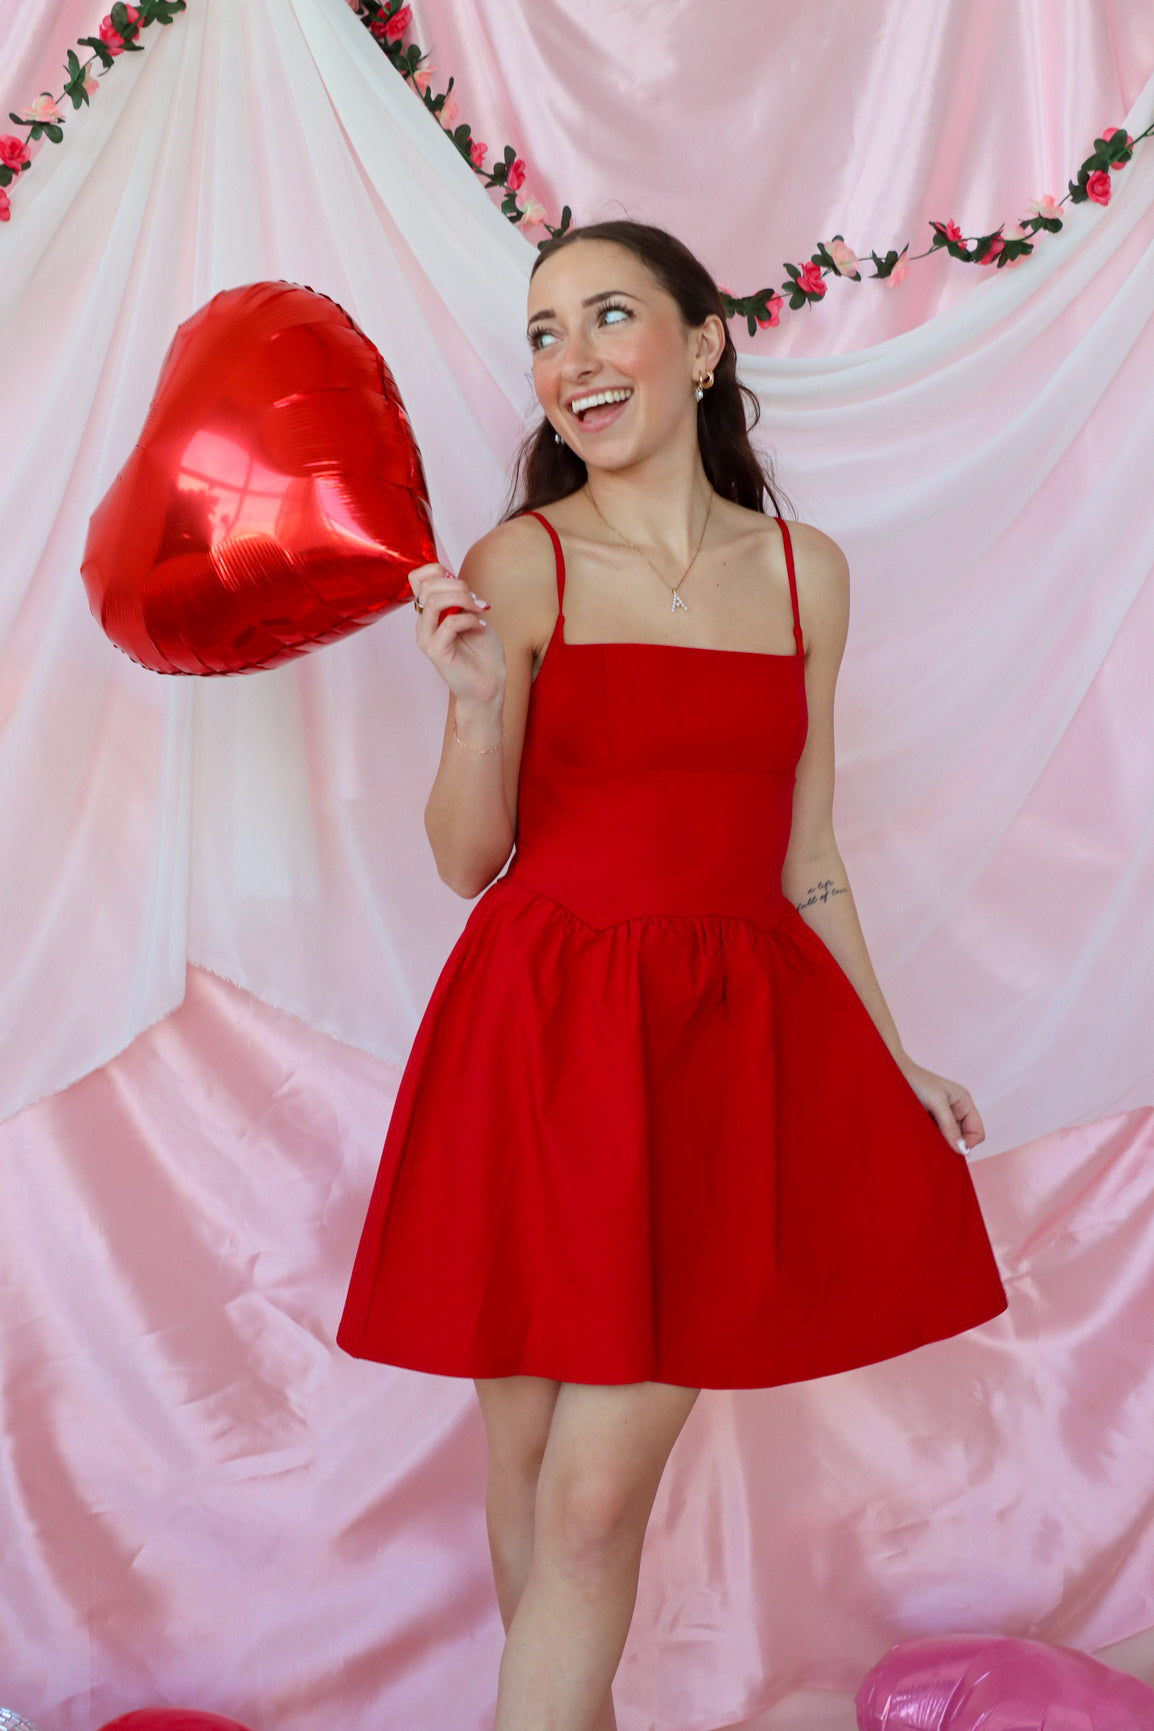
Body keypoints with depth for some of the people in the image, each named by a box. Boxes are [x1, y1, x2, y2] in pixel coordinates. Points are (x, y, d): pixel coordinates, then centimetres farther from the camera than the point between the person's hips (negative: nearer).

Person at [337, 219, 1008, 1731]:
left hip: (738, 1036, 2)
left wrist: (894, 1059, 17)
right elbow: (467, 860, -3)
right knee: (526, 1451, 9)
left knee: (600, 1486, -1)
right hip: (548, 1028, -1)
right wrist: (478, 699, -21)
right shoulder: (520, 565, -2)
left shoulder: (806, 571, 8)